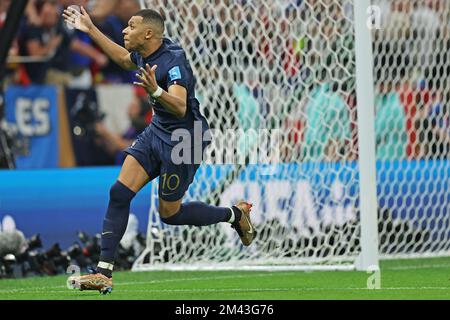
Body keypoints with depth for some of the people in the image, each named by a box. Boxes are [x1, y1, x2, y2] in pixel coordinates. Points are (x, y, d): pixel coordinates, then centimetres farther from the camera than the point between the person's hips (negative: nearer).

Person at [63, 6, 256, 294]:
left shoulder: (173, 60, -25)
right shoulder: (147, 54, 0)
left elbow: (180, 107, -38)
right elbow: (124, 59, 25)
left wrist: (155, 90, -57)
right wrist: (91, 30, 25)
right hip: (156, 131, 8)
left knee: (169, 214, 3)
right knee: (120, 192, -6)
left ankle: (235, 214, 26)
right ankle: (104, 273, -7)